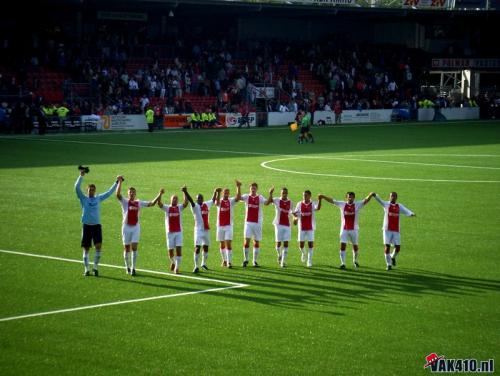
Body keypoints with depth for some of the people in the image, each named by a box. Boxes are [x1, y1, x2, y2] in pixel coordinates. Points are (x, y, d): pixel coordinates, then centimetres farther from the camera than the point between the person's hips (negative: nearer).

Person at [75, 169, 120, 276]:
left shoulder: (98, 198, 10)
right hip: (87, 226, -1)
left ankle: (95, 267, 0)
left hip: (97, 225, 1)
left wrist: (116, 182, 18)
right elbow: (77, 188, -9)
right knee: (86, 248, 2)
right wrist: (81, 176, -15)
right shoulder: (83, 199, 2)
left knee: (98, 246, -13)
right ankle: (87, 269, 11)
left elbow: (109, 192, 18)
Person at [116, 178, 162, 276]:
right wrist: (120, 182, -25)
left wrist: (159, 195, -2)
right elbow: (118, 194, -20)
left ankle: (133, 268, -6)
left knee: (134, 247, -7)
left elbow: (152, 203, 9)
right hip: (126, 227, -1)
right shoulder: (125, 202, -3)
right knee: (127, 248, 6)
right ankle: (127, 267, 21)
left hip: (136, 227, 1)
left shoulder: (139, 203, 6)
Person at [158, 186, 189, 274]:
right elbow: (159, 203, -13)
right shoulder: (167, 208, 3)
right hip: (170, 232, 0)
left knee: (179, 250, -10)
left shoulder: (180, 208, 5)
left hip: (179, 232, 0)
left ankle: (177, 268, -7)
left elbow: (186, 203, -13)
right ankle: (173, 262, 34)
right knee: (170, 251, 5)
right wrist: (160, 194, -28)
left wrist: (185, 193, -25)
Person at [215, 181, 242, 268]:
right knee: (222, 244, 10)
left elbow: (238, 197, -17)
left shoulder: (231, 201, 1)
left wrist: (238, 187, -27)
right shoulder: (220, 201, 1)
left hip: (228, 226, -1)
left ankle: (229, 262, -10)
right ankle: (224, 260, 23)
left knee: (228, 244, -10)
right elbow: (217, 203, -24)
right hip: (220, 226, 1)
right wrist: (218, 193, -40)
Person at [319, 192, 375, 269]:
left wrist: (370, 195, -34)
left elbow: (366, 200, -14)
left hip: (354, 229, 0)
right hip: (344, 229, 0)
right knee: (342, 245, -11)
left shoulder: (357, 205, -3)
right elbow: (331, 200, 1)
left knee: (355, 247, 9)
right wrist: (323, 197, -10)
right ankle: (343, 263, -7)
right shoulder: (342, 204, 1)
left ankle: (355, 260, 35)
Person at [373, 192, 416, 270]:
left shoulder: (399, 206, 8)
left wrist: (412, 214, -30)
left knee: (398, 247, -1)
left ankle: (393, 257, 31)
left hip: (396, 231, 2)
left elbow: (406, 211, -6)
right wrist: (375, 195, -40)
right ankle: (389, 264, 4)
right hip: (387, 230, -2)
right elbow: (380, 200, -18)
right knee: (387, 247, -8)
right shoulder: (386, 204, 1)